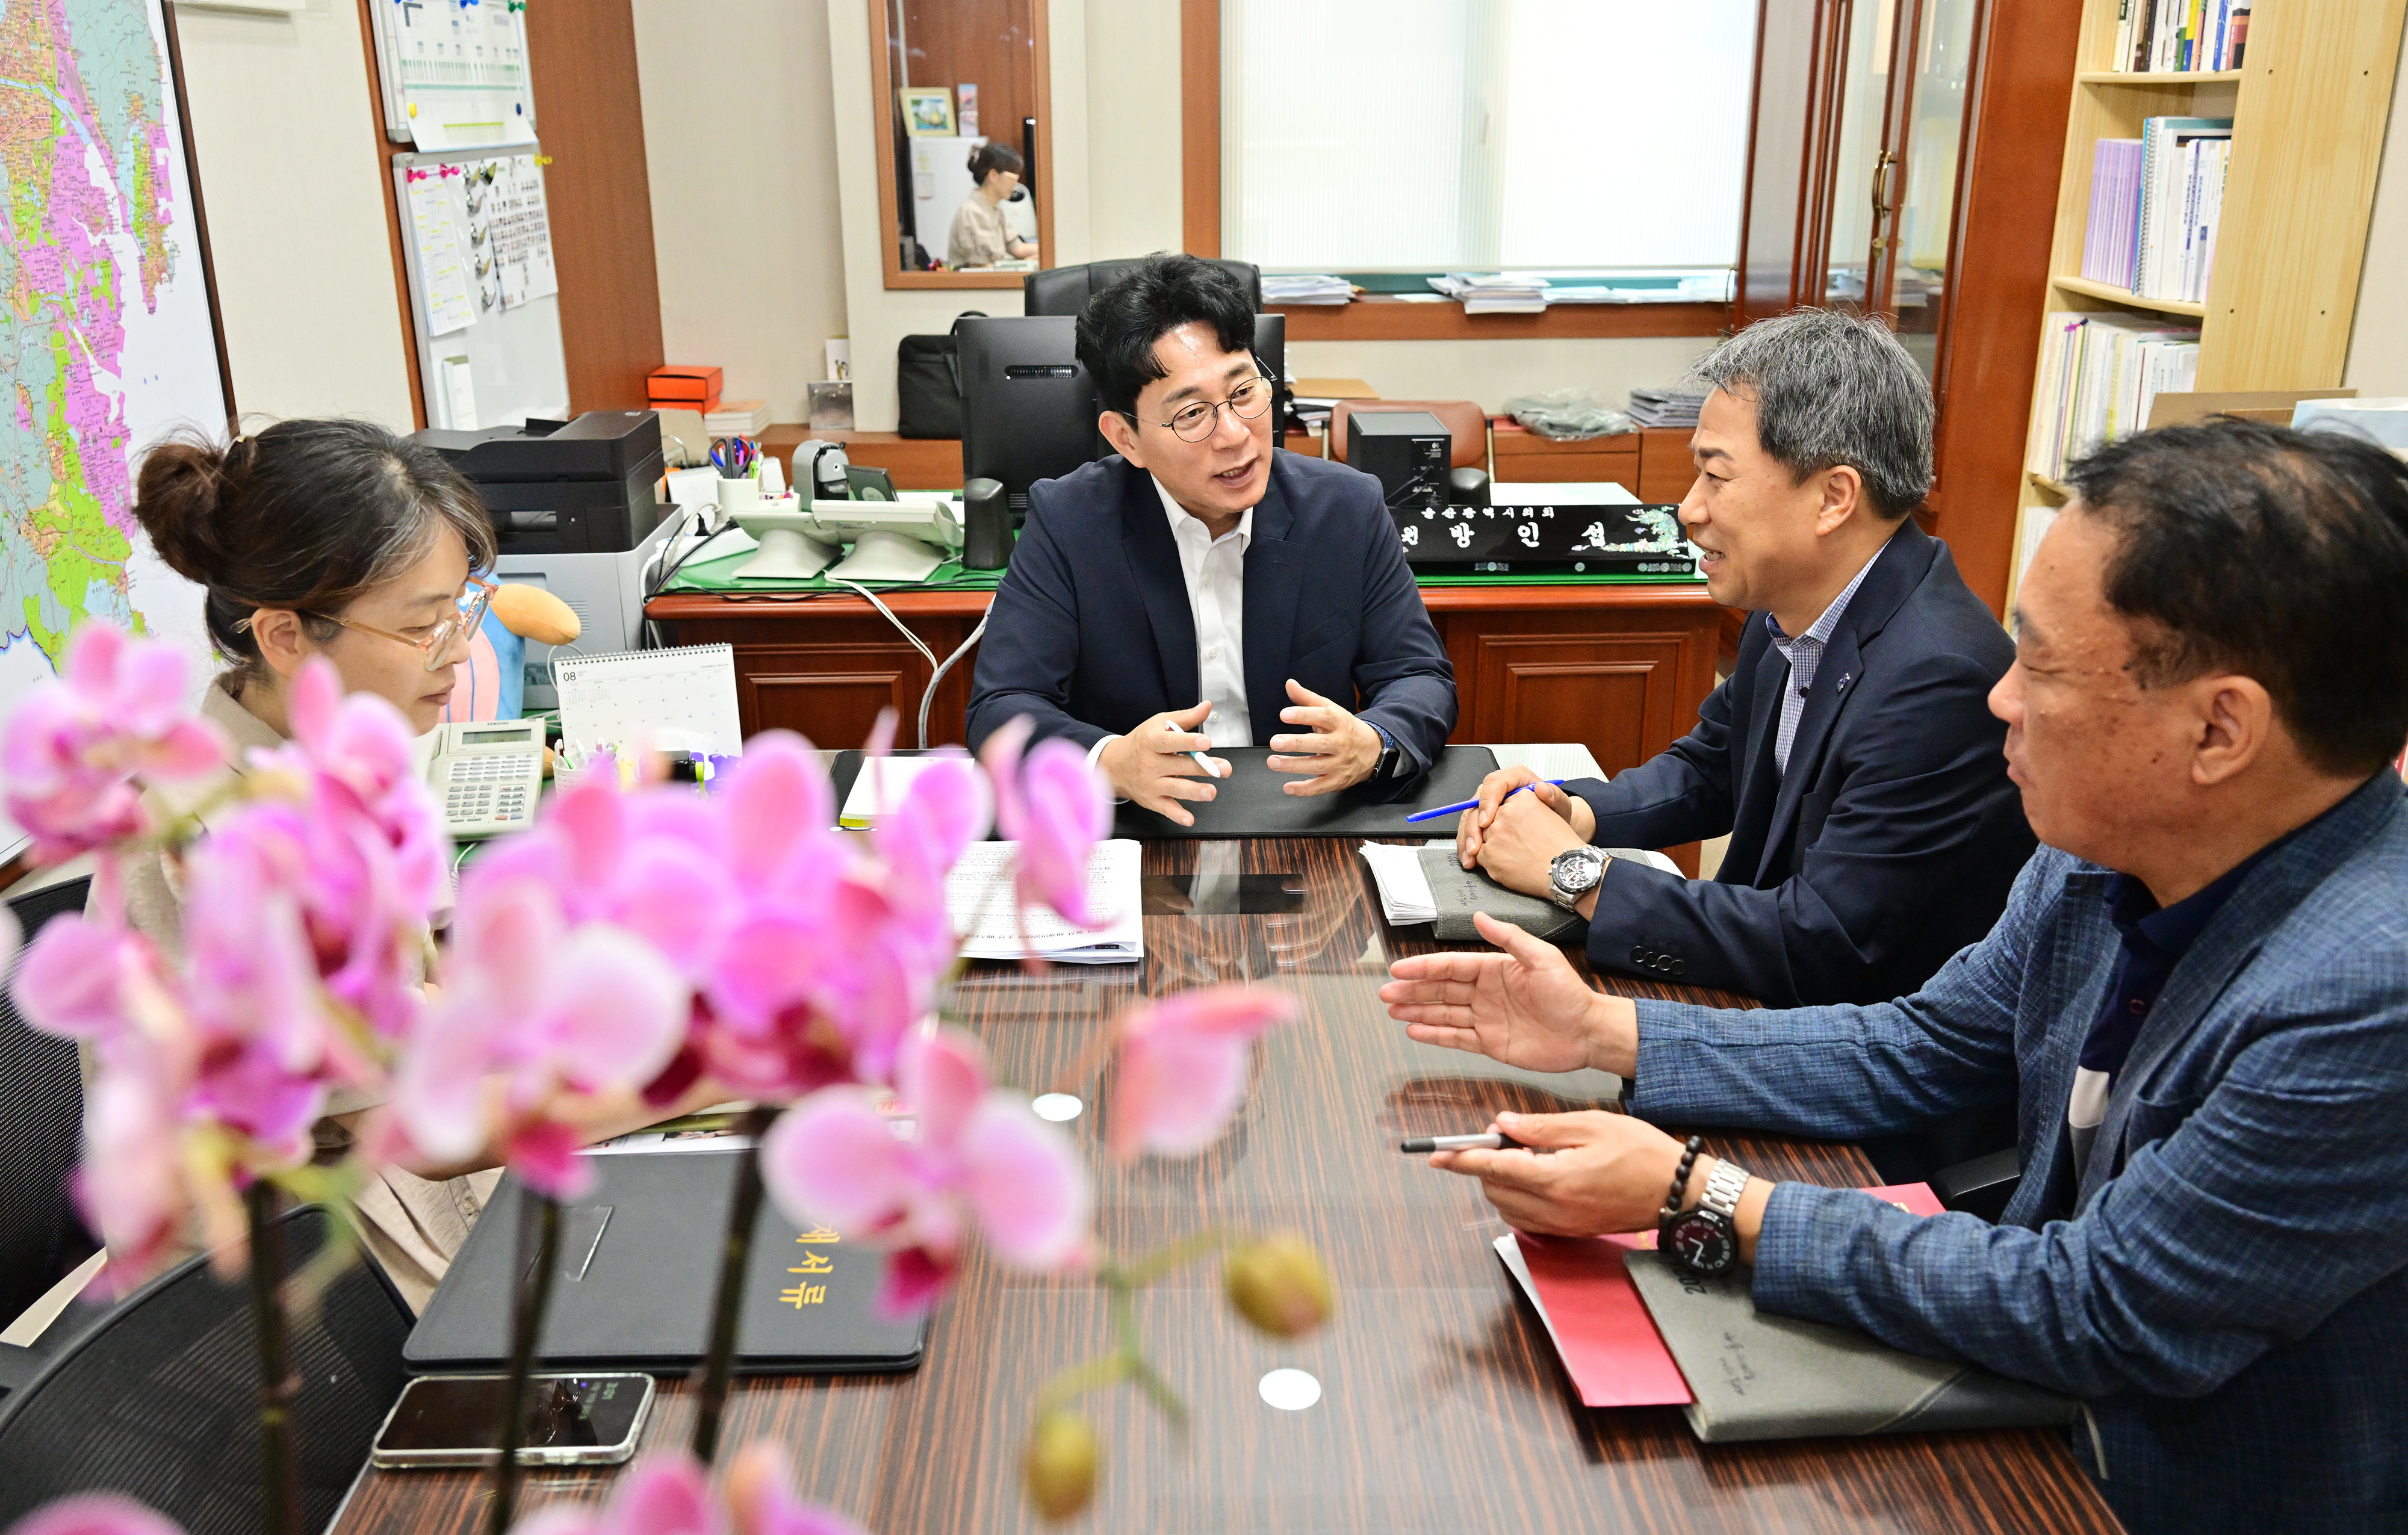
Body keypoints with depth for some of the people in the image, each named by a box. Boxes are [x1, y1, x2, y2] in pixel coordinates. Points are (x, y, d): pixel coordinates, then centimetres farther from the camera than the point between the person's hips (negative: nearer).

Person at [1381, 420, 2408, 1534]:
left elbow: (2102, 1316, -26)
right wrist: (1599, 1032, 0)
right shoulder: (2099, 861, -7)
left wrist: (1700, 1200, -25)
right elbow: (1920, 1052, 6)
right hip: (2054, 1428, 6)